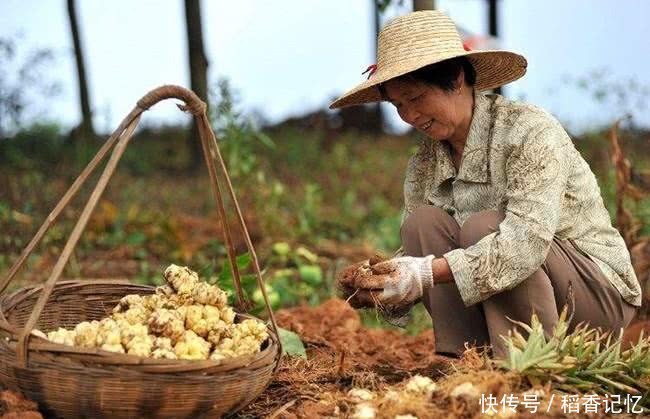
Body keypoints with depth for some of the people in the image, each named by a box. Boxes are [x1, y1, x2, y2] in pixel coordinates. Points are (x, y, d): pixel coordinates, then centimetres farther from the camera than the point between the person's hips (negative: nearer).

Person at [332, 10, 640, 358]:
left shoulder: (531, 132, -21)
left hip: (600, 288, -6)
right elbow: (415, 255, -3)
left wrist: (429, 273, -40)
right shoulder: (423, 167, 0)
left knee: (483, 227, -30)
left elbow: (527, 240, -34)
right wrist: (378, 289, -25)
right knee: (423, 223, -15)